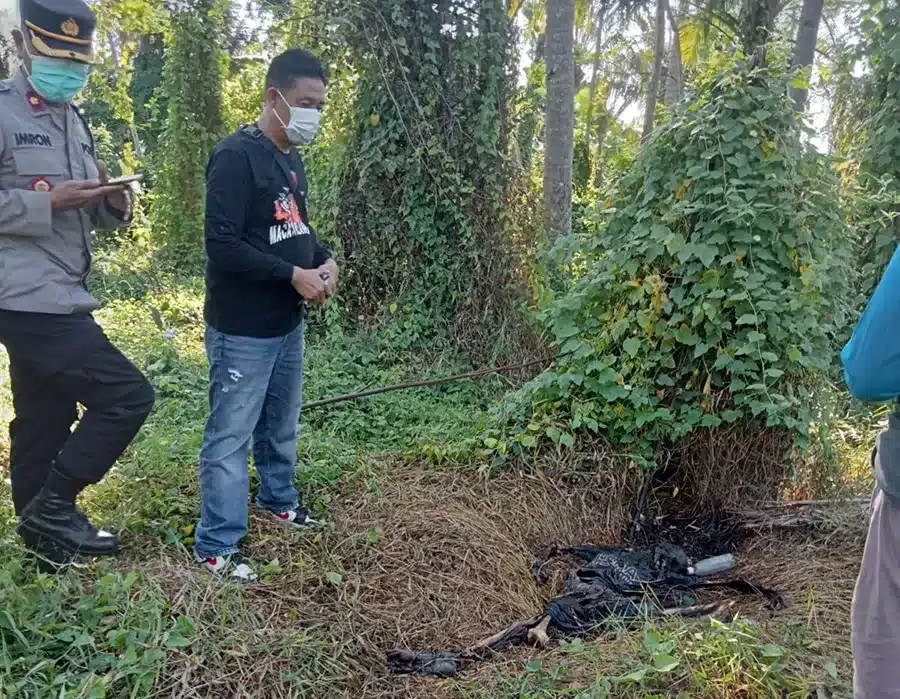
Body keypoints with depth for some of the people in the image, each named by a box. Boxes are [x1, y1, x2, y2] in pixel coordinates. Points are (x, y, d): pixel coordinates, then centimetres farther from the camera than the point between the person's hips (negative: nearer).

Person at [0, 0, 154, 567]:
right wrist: (48, 202, -20)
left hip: (55, 301, 9)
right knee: (127, 394, -12)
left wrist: (114, 203, -2)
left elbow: (94, 218, 19)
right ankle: (52, 506, 3)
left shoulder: (74, 122, 18)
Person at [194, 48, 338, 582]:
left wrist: (325, 260, 2)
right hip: (243, 331, -8)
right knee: (231, 435, 0)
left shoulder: (292, 161, 13)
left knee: (281, 426, 20)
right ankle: (216, 547, 11)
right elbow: (222, 245, -22)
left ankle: (280, 501, 41)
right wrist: (293, 275, -20)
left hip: (289, 324, 9)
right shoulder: (237, 157, -16)